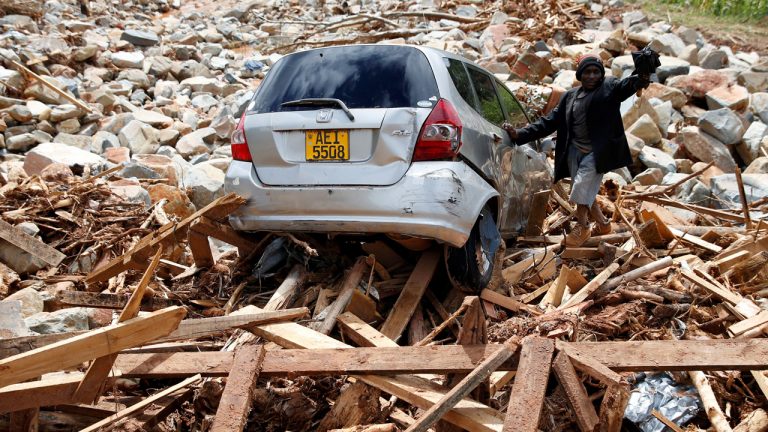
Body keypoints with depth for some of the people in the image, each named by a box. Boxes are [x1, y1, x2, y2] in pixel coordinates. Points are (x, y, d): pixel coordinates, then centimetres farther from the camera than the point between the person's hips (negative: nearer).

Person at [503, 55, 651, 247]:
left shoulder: (609, 88, -1)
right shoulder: (570, 96, 11)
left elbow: (627, 85, -23)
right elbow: (550, 121, 9)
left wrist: (642, 77, -47)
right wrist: (520, 134, -2)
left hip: (596, 153, -5)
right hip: (574, 151, 5)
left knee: (581, 190, -15)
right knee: (584, 193, 11)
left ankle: (582, 227, 6)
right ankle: (602, 224, 32)